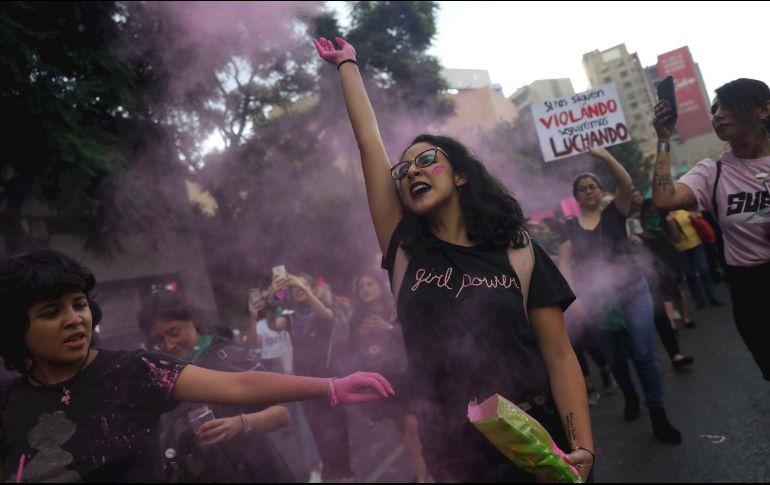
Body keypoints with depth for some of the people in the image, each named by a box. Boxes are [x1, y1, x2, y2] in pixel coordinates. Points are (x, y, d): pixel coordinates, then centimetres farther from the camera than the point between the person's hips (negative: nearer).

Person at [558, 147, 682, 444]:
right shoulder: (570, 228, 5)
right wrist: (573, 293, -12)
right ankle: (629, 395, 43)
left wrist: (605, 157, -27)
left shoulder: (614, 213, 1)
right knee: (614, 355, 15)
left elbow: (626, 184, -16)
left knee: (643, 354, -4)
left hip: (632, 291, -1)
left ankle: (658, 417, 7)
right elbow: (564, 262, 0)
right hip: (596, 300, 2)